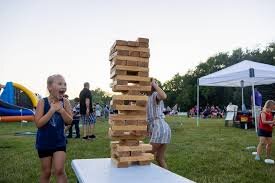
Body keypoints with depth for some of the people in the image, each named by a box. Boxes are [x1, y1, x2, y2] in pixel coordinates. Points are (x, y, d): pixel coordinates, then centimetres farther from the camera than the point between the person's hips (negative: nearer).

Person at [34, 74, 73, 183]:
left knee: (59, 170, -4)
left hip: (59, 142, 1)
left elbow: (69, 121, -7)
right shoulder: (43, 102, -14)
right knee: (46, 171, 13)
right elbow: (38, 123, -20)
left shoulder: (65, 102, -7)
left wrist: (61, 110, -22)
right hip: (44, 142, -1)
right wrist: (52, 109, -26)